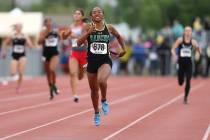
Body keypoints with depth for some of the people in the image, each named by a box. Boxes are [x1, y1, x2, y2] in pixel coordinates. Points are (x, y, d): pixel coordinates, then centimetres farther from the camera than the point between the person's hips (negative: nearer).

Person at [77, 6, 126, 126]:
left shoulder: (109, 28, 1)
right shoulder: (88, 27, -2)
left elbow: (119, 36, 21)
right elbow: (79, 43, -11)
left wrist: (123, 49, 19)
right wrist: (88, 32, -22)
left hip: (105, 61, -2)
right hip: (92, 61, 2)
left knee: (102, 81, -32)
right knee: (94, 89, 13)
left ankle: (104, 101, -3)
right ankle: (97, 113, 35)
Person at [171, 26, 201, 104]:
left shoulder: (193, 41, 0)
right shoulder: (180, 40, -5)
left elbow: (199, 52, 5)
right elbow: (173, 49, -2)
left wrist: (197, 47, -17)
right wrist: (174, 55, -20)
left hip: (189, 63, 1)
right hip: (181, 63, -1)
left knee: (188, 81, -9)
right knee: (180, 83, 2)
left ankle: (185, 97, 7)